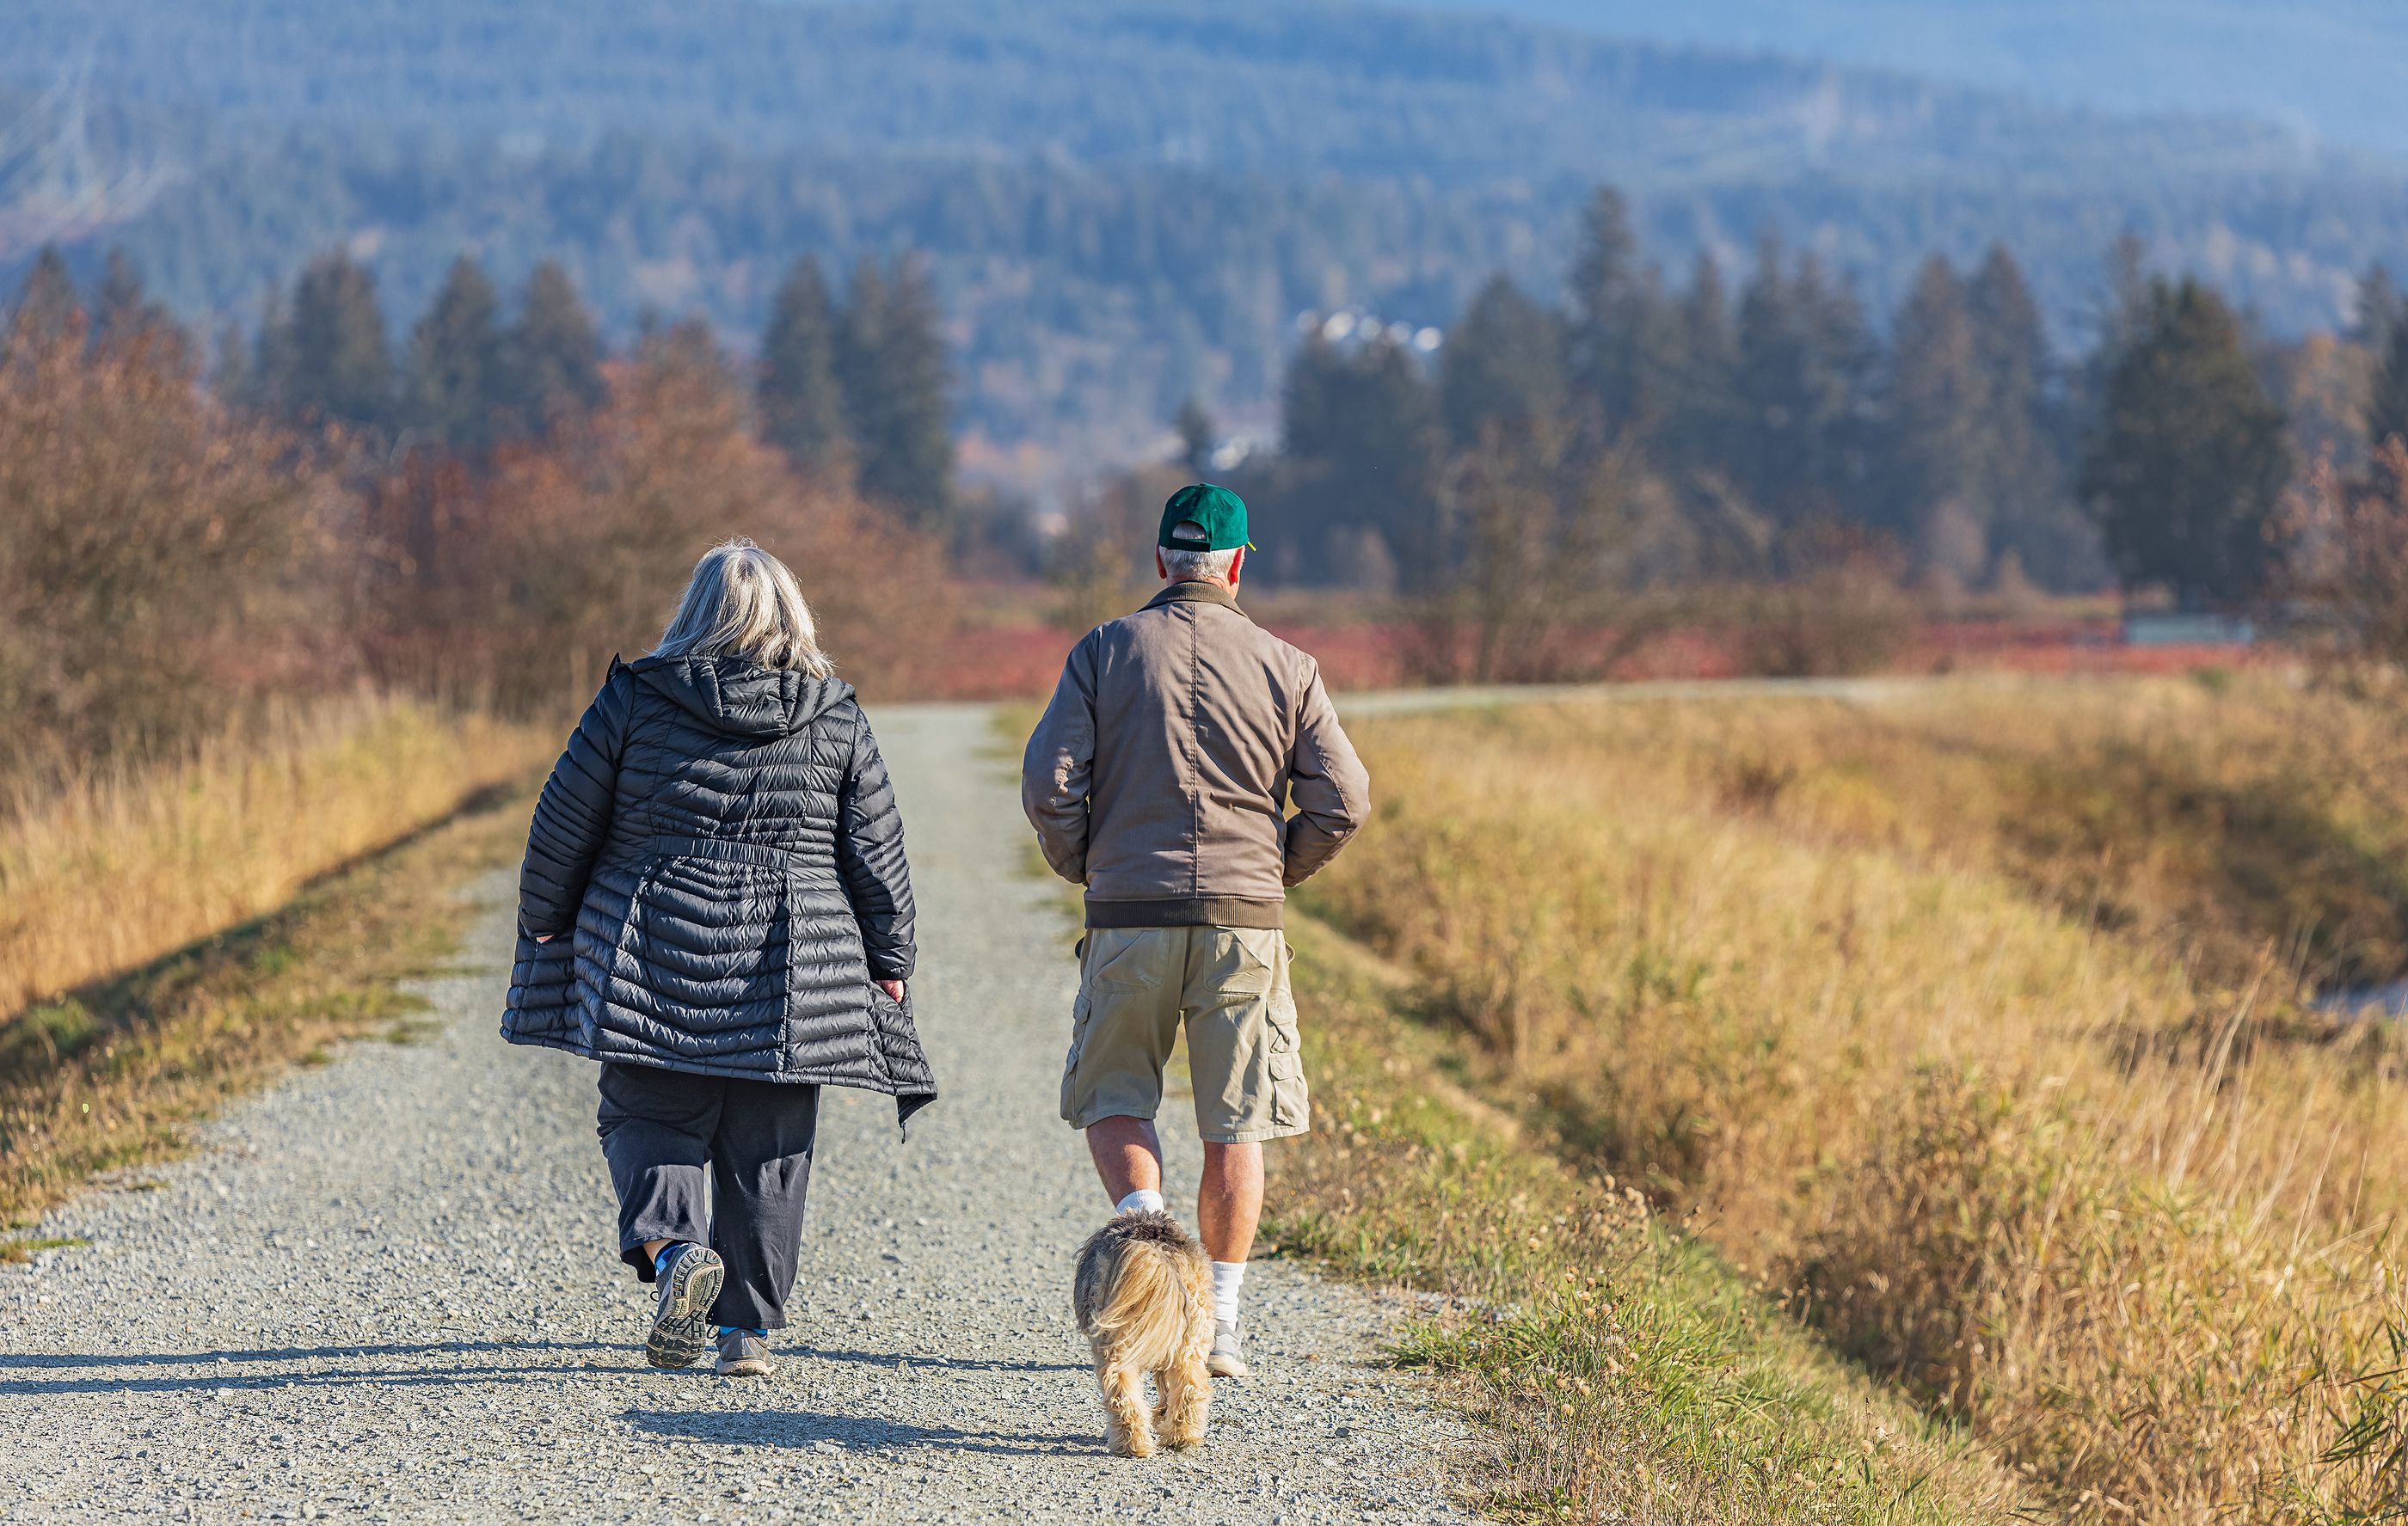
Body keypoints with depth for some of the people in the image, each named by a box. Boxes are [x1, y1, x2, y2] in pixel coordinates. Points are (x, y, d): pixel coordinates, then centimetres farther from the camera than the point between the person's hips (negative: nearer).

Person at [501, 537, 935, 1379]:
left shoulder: (637, 696, 0)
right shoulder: (837, 719, 4)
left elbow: (566, 820, 3)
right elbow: (877, 852, 6)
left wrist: (545, 922, 15)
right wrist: (889, 962, 14)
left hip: (658, 956, -1)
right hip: (791, 976, 1)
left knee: (650, 1116, 8)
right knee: (766, 1150, 7)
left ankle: (673, 1248, -19)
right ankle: (748, 1327, 7)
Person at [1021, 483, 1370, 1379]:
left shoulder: (1102, 652, 2)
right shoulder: (1284, 667, 3)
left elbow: (1049, 783, -6)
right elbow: (1342, 801, -1)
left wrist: (1083, 868, 12)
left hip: (1129, 918, 0)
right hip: (1244, 919, 1)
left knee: (1112, 1098, 15)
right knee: (1234, 1127, 8)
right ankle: (1218, 1322, 7)